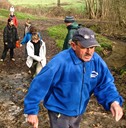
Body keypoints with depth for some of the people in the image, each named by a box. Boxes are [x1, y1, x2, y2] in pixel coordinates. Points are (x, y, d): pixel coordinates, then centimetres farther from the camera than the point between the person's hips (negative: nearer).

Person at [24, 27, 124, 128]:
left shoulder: (97, 61, -15)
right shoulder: (60, 62, -31)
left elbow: (105, 84, -7)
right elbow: (39, 85, -25)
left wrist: (114, 101, -27)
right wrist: (32, 111, -19)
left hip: (79, 111, 6)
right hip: (59, 112, -6)